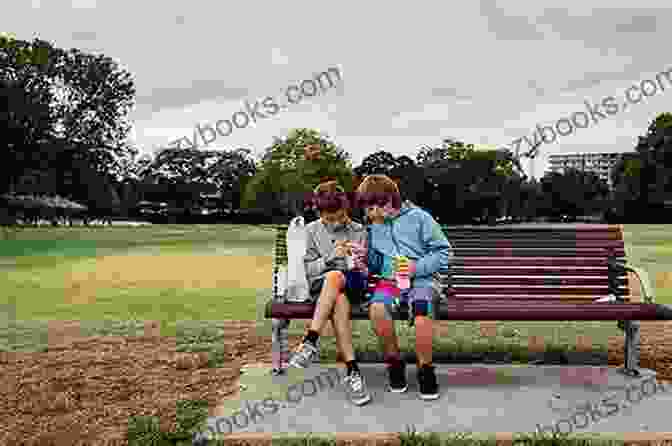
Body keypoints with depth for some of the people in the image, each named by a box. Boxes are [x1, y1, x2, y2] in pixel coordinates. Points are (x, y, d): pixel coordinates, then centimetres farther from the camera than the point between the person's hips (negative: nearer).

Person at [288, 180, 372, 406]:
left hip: (352, 285, 0)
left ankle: (310, 343, -34)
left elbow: (364, 273, 12)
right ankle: (352, 372, -35)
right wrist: (330, 257, -11)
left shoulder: (359, 231, 10)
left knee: (334, 277, -37)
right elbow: (308, 270, 5)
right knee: (339, 302, -36)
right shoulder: (312, 230, 9)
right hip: (320, 286, 0)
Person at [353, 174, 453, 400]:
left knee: (421, 311, -34)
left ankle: (425, 369, -10)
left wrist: (417, 267, -12)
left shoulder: (419, 218, 1)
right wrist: (367, 258, 2)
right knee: (377, 307, -31)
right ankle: (394, 361, -7)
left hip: (420, 279, -3)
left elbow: (444, 251, 0)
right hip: (389, 280, 3)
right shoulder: (374, 227, 16)